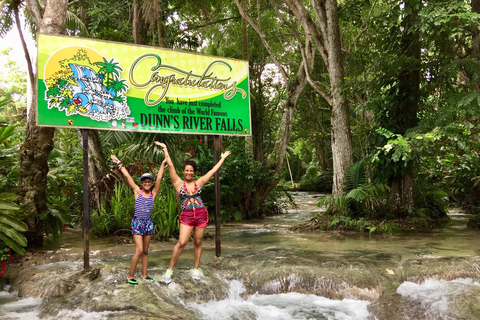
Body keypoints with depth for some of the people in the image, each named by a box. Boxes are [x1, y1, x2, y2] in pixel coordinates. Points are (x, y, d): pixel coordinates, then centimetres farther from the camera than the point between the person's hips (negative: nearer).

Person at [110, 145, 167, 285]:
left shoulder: (153, 193, 3)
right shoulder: (137, 191, -2)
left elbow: (159, 178, -2)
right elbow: (127, 176, -1)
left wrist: (163, 163, -5)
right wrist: (119, 163, 2)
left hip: (148, 223, 4)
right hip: (137, 222, -4)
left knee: (145, 251, 10)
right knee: (139, 250, -10)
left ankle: (144, 275, 20)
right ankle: (130, 276, 0)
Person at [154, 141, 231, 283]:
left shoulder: (199, 182, 7)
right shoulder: (179, 183, 1)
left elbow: (213, 170, 13)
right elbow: (170, 166, -3)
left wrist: (223, 158, 18)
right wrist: (165, 149, -3)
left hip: (201, 215, 3)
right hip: (186, 216, -2)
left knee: (198, 243, 8)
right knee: (182, 242, -12)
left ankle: (195, 269, 21)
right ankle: (170, 269, 1)